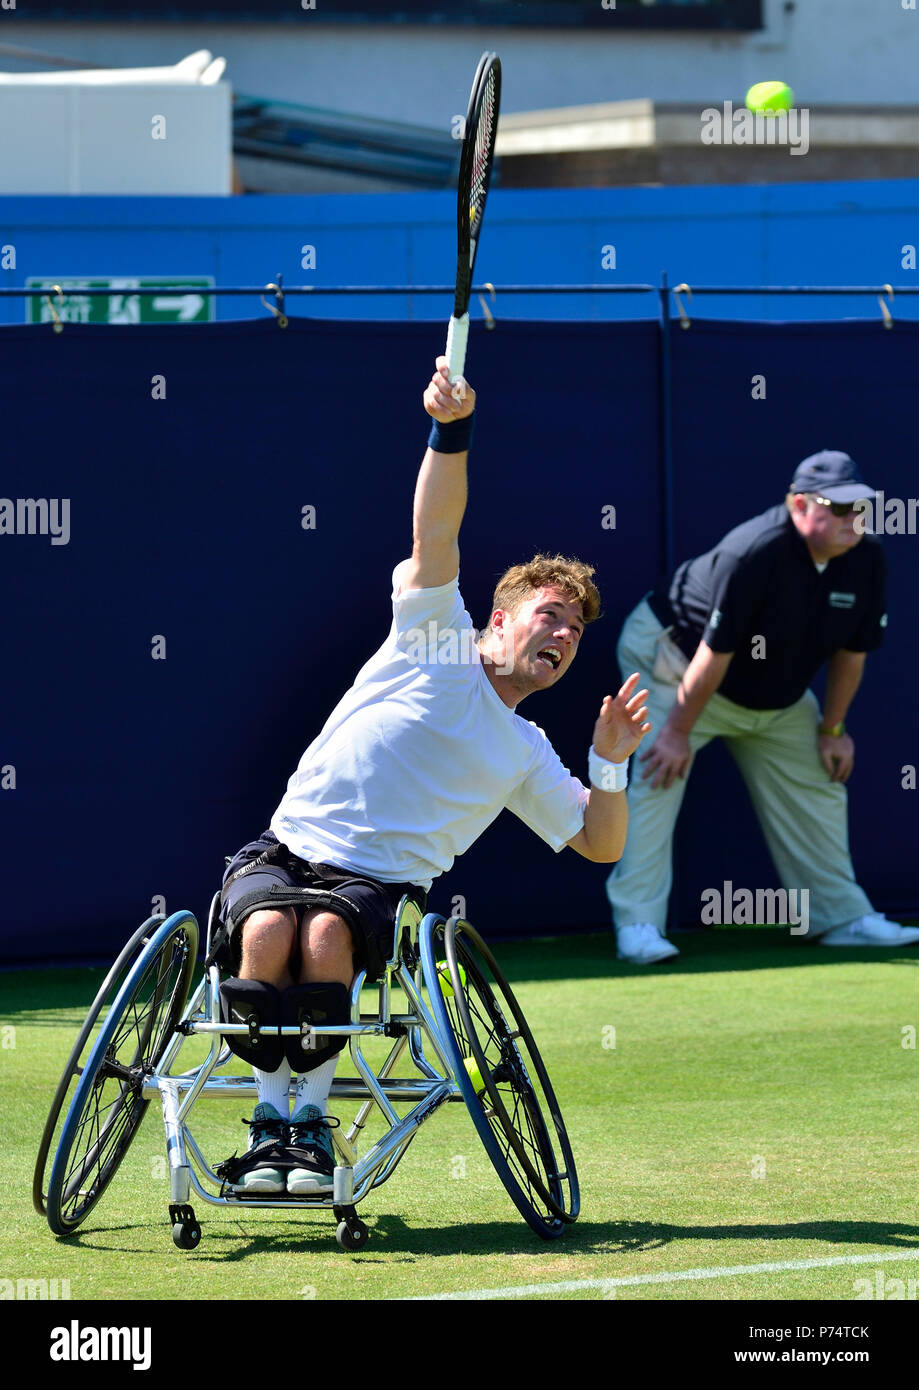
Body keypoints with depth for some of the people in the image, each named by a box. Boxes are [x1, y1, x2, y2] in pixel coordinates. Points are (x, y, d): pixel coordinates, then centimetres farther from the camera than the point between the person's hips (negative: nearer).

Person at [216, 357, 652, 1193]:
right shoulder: (435, 636, 14)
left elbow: (601, 845, 19)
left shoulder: (526, 756, 22)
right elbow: (435, 535, 0)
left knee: (327, 934, -35)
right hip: (287, 849, -1)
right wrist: (452, 431, -16)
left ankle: (311, 1118, -23)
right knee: (269, 929, -35)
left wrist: (610, 763, 0)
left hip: (382, 884, 1)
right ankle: (272, 1121, -22)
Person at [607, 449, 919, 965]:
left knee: (816, 786, 9)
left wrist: (832, 728, 3)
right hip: (674, 656, -7)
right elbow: (715, 653, -30)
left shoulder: (866, 560, -17)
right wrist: (678, 732, -23)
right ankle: (637, 923, -22)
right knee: (659, 780, -21)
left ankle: (842, 917, 20)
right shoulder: (752, 554, -36)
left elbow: (853, 650, -3)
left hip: (779, 693, 7)